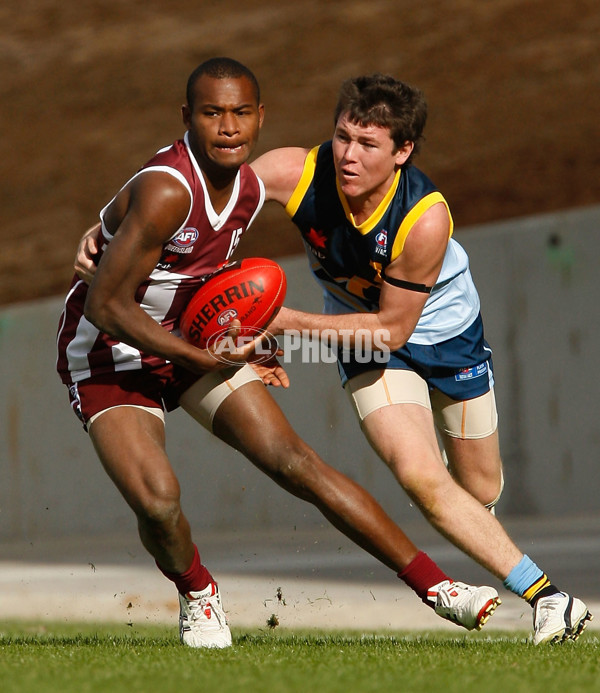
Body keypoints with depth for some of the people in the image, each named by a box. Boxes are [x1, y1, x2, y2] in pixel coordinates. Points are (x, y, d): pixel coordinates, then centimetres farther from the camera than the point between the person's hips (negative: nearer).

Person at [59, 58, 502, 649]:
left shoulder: (250, 189, -4)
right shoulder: (166, 190, -30)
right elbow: (104, 306, -27)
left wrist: (243, 345, 6)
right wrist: (203, 360, -24)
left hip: (192, 337, 6)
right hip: (110, 355, -6)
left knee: (296, 462, -3)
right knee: (157, 501, -25)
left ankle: (435, 586, -1)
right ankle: (196, 595, 9)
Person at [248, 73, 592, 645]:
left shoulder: (426, 218, -35)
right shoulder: (299, 173, -30)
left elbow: (392, 328, -27)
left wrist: (288, 321, -31)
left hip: (445, 331, -1)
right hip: (362, 341, 1)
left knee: (480, 492, 15)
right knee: (422, 480, -21)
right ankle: (545, 596, -12)